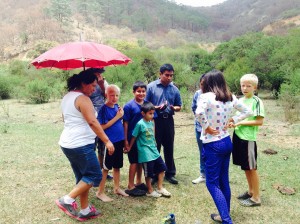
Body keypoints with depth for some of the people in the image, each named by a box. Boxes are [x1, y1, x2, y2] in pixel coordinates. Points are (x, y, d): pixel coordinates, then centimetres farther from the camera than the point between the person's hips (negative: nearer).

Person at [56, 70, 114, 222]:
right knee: (94, 175, 0)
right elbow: (92, 122, -23)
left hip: (67, 143, 10)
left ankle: (85, 210, 22)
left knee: (83, 177, 16)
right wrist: (107, 141, -22)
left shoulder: (67, 97, 15)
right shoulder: (83, 99, -15)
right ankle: (67, 200, -2)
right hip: (81, 145, -10)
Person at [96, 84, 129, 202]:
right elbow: (102, 126, -19)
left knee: (117, 165, 17)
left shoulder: (117, 106, 6)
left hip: (119, 141, 7)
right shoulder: (104, 109, -14)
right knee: (106, 167, 3)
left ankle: (117, 188, 31)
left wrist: (121, 115, -2)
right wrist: (117, 117, -18)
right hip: (109, 142, -7)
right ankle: (100, 192, 15)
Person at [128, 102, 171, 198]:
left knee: (162, 168, 11)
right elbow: (134, 137, -8)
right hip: (146, 153, -7)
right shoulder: (140, 124, -15)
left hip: (154, 150, 7)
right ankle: (150, 191, 24)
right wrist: (129, 148, -1)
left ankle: (160, 188, 26)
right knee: (149, 173, 5)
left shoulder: (152, 122, 6)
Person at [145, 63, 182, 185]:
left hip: (168, 121, 3)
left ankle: (170, 173, 26)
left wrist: (174, 108, -11)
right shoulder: (151, 87, -6)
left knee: (169, 148, 12)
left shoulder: (174, 89, 5)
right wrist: (157, 108, -19)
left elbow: (179, 106, 11)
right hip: (155, 120, -3)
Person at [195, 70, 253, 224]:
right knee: (224, 181, 18)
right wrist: (232, 120, 8)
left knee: (212, 183, 4)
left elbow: (199, 112, -36)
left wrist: (206, 127, -20)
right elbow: (247, 112, 13)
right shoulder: (230, 97, 5)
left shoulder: (206, 96, -16)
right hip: (226, 142, 7)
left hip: (213, 145, -7)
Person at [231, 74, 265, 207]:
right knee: (245, 167, 17)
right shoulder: (240, 100, 10)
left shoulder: (256, 102, -11)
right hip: (238, 136, 7)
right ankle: (250, 191, 33)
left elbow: (260, 121, -15)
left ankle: (256, 198, 17)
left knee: (252, 168, 4)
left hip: (248, 139, -7)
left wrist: (241, 122, -17)